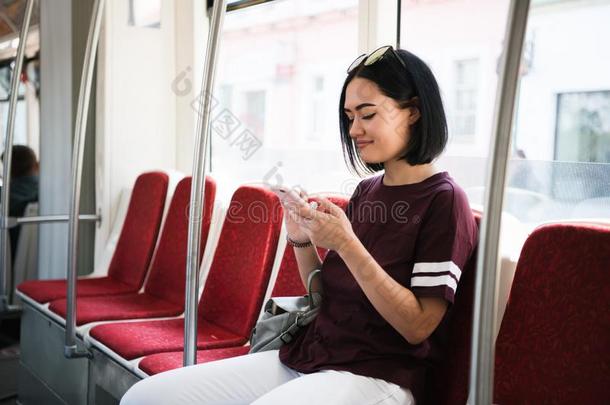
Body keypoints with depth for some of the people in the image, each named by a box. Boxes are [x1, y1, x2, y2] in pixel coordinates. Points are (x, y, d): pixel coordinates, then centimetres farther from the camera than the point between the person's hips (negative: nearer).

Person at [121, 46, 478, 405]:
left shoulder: (443, 201, -9)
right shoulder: (366, 191, 12)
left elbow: (417, 327, -14)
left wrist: (347, 245, -21)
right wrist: (302, 241, -3)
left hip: (373, 376, -7)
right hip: (307, 356, 7)